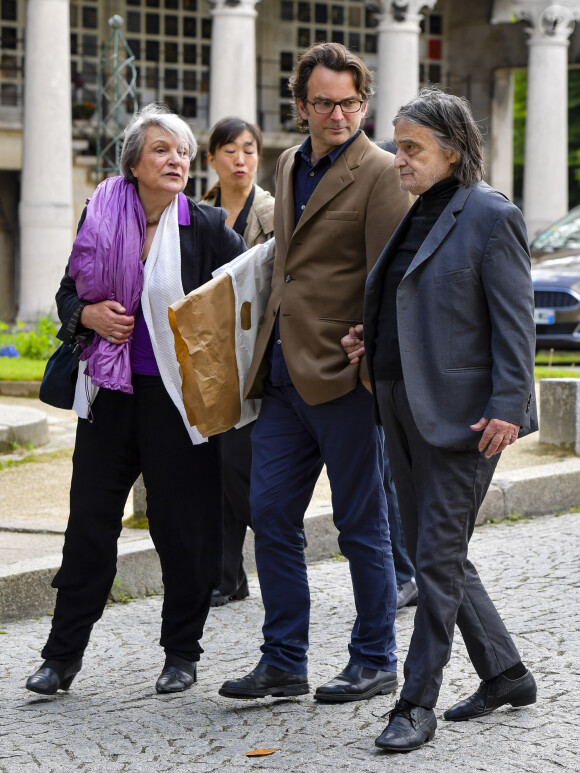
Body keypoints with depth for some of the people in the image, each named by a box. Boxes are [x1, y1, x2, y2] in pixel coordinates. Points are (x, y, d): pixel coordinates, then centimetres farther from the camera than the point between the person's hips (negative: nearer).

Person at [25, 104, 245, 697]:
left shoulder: (207, 227, -3)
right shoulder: (102, 218, 4)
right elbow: (68, 293, 14)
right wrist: (88, 314, -6)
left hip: (178, 397, -2)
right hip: (110, 392, 2)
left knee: (182, 526, 4)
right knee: (90, 521, 5)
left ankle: (182, 653, 20)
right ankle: (63, 654, 14)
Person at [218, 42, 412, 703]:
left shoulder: (380, 173, -8)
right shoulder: (289, 166, 15)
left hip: (344, 375, -7)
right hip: (283, 373, 7)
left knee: (361, 525, 3)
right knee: (271, 514, 8)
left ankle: (375, 661, 17)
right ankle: (284, 662, 18)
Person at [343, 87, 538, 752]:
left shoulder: (491, 216, -9)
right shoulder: (415, 216, 15)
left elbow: (514, 320, -13)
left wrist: (507, 408, -20)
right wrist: (367, 341, 8)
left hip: (462, 414, -9)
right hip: (402, 408, 9)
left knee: (437, 557, -6)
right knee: (429, 552, 13)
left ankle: (416, 705, 0)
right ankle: (504, 674, 26)